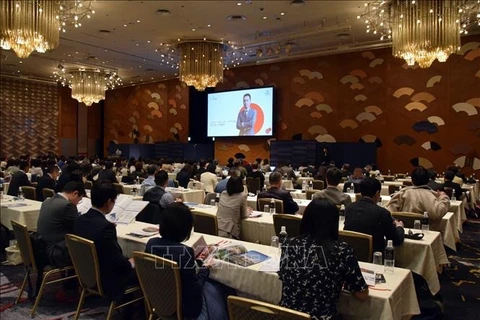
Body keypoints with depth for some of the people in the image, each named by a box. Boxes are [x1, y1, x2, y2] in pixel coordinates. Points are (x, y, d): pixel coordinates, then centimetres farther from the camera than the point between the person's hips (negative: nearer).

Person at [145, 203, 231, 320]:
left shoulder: (151, 243, -11)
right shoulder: (184, 252, -31)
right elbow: (194, 290, -23)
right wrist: (204, 270, -7)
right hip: (179, 303, -6)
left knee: (210, 285, 24)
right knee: (215, 289, 20)